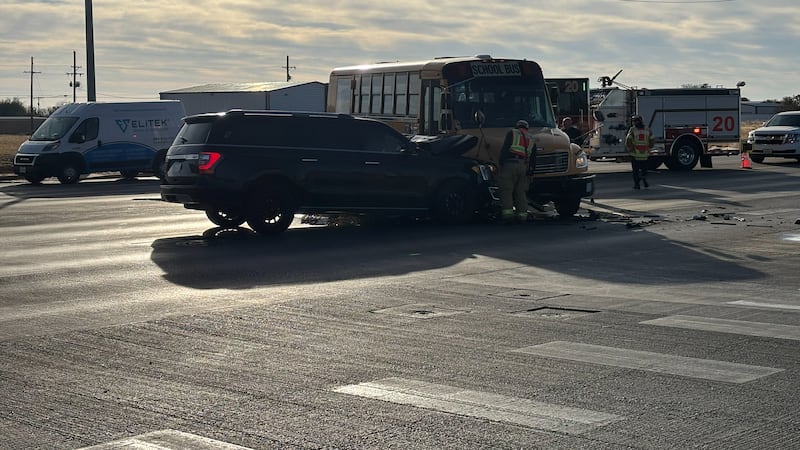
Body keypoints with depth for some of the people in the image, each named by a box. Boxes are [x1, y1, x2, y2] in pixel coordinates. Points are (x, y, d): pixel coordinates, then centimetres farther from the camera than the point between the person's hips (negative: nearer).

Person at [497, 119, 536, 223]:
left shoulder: (512, 133, 8)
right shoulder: (531, 140, 22)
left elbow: (505, 148, -6)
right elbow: (533, 159, 15)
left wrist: (501, 162, -8)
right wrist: (530, 171, 17)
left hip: (510, 164, -4)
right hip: (523, 167, 4)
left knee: (506, 191, -4)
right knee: (520, 192, 12)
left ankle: (507, 213, -14)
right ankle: (522, 214, 10)